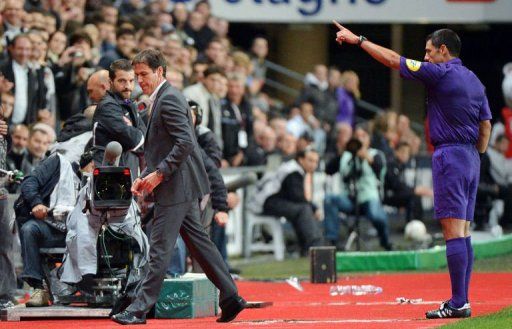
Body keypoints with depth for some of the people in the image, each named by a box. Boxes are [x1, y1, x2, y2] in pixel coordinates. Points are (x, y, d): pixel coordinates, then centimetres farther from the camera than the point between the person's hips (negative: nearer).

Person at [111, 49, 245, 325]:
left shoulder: (169, 99, -14)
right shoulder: (161, 100, 18)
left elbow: (185, 142, -23)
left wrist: (159, 174, -20)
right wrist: (145, 177, 12)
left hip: (176, 186, -10)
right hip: (181, 188, 10)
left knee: (159, 248, -8)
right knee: (198, 242, 12)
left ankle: (140, 309, -7)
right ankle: (230, 297, 15)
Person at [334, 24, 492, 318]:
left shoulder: (441, 73, -8)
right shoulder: (474, 80, 15)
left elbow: (394, 60, -5)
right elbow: (486, 126, 16)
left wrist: (359, 40, 3)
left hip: (450, 155, -9)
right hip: (471, 158, 9)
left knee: (453, 231, -11)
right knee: (463, 232, 9)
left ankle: (458, 303, -14)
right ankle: (462, 301, 8)